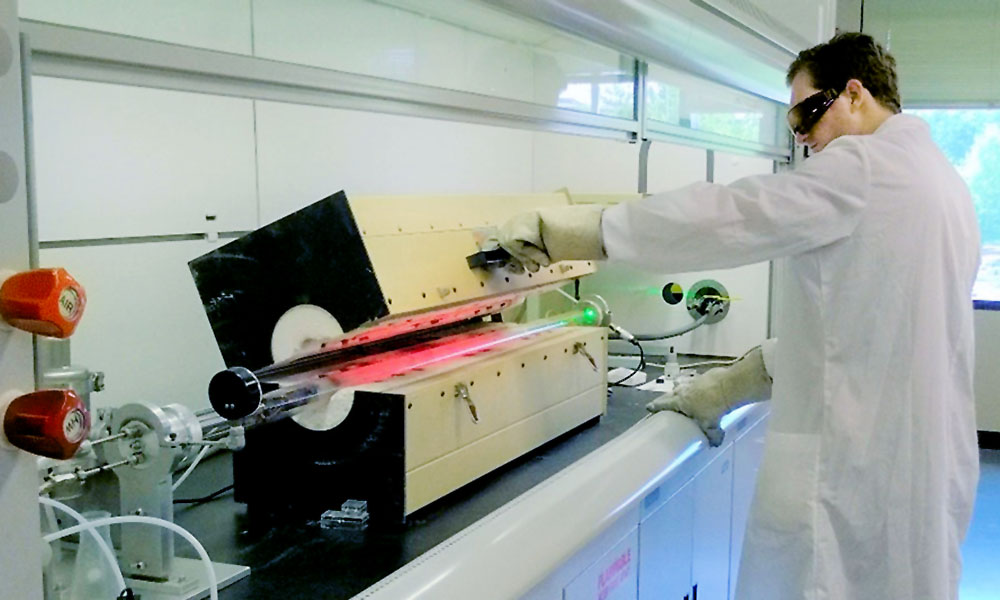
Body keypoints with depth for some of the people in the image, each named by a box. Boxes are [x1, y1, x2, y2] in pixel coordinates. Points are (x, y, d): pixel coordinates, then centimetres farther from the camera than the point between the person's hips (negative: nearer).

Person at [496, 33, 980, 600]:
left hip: (858, 473, -9)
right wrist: (724, 391, 16)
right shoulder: (941, 176, 15)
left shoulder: (863, 167, -14)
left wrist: (561, 228, -15)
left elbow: (724, 218, -19)